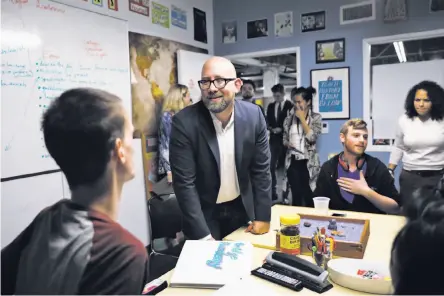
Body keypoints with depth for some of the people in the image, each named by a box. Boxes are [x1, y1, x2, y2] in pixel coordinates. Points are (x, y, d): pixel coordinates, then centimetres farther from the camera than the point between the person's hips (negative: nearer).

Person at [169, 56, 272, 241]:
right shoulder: (184, 122, -22)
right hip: (204, 213, -3)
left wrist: (262, 216, -3)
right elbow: (184, 182, -21)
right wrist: (203, 236, -21)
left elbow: (261, 169, -4)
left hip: (242, 208, 4)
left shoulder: (253, 115, -12)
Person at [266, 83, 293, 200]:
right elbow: (267, 122, 13)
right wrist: (271, 129, -7)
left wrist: (281, 129, -15)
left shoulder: (290, 106, -4)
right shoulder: (270, 106, 11)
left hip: (285, 139, -4)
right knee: (271, 166, 1)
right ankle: (272, 191, 8)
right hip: (274, 139, 4)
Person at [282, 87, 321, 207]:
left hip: (308, 162, -3)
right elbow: (285, 137, 14)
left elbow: (312, 137, -15)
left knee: (308, 195, 2)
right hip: (292, 161, 3)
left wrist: (302, 118, -11)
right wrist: (287, 143, -9)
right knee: (296, 195, 9)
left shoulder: (316, 117, -2)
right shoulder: (290, 117, 7)